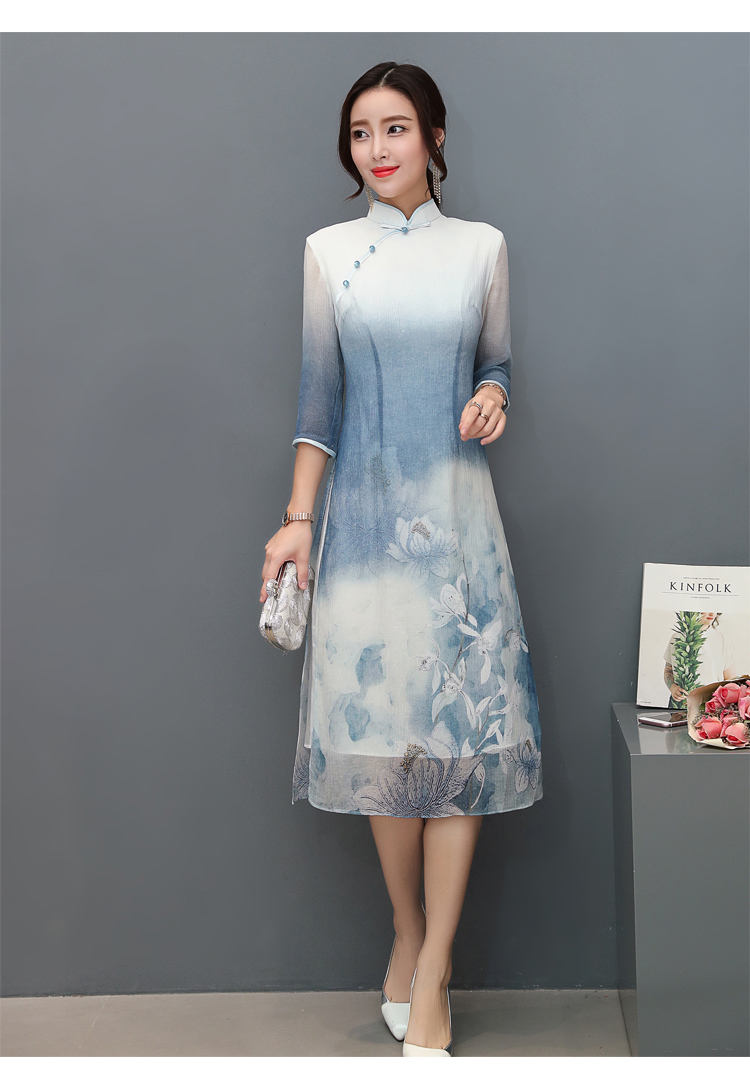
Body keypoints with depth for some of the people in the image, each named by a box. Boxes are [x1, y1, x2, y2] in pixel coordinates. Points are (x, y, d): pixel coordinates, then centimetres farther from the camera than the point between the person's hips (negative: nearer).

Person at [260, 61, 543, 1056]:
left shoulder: (482, 247, 7)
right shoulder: (329, 251, 6)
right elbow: (319, 394, 5)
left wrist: (493, 394, -6)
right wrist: (298, 518, -1)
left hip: (455, 508, 0)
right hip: (364, 507, 0)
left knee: (463, 724, -5)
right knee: (378, 721, 2)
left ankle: (430, 976, 2)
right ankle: (408, 937, 20)